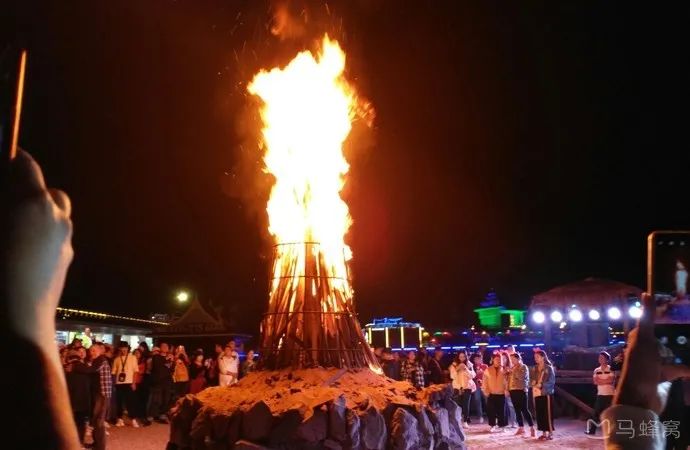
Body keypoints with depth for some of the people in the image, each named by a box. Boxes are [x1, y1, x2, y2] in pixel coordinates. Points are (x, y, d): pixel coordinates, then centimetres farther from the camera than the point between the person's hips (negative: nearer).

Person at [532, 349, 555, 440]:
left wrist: (541, 385, -17)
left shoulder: (549, 368, -5)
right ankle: (544, 433, 12)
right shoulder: (536, 369, 15)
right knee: (540, 414, 6)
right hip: (537, 394, 7)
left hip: (546, 394, -7)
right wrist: (534, 384, 0)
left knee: (547, 414, -7)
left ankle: (550, 433, -3)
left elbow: (552, 381, -10)